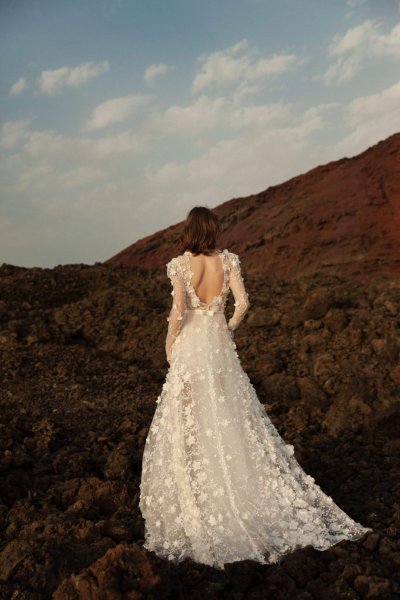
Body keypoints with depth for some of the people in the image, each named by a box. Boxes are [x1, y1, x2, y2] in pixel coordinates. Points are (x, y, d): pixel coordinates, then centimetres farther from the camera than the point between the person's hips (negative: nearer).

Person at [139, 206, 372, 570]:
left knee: (194, 424, 6)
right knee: (232, 418, 15)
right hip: (219, 343, 3)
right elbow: (243, 303, -7)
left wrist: (169, 345, -1)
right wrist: (229, 329, 10)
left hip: (190, 346, -3)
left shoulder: (180, 264, -11)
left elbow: (178, 311, -16)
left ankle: (199, 499, 15)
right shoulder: (228, 260, -2)